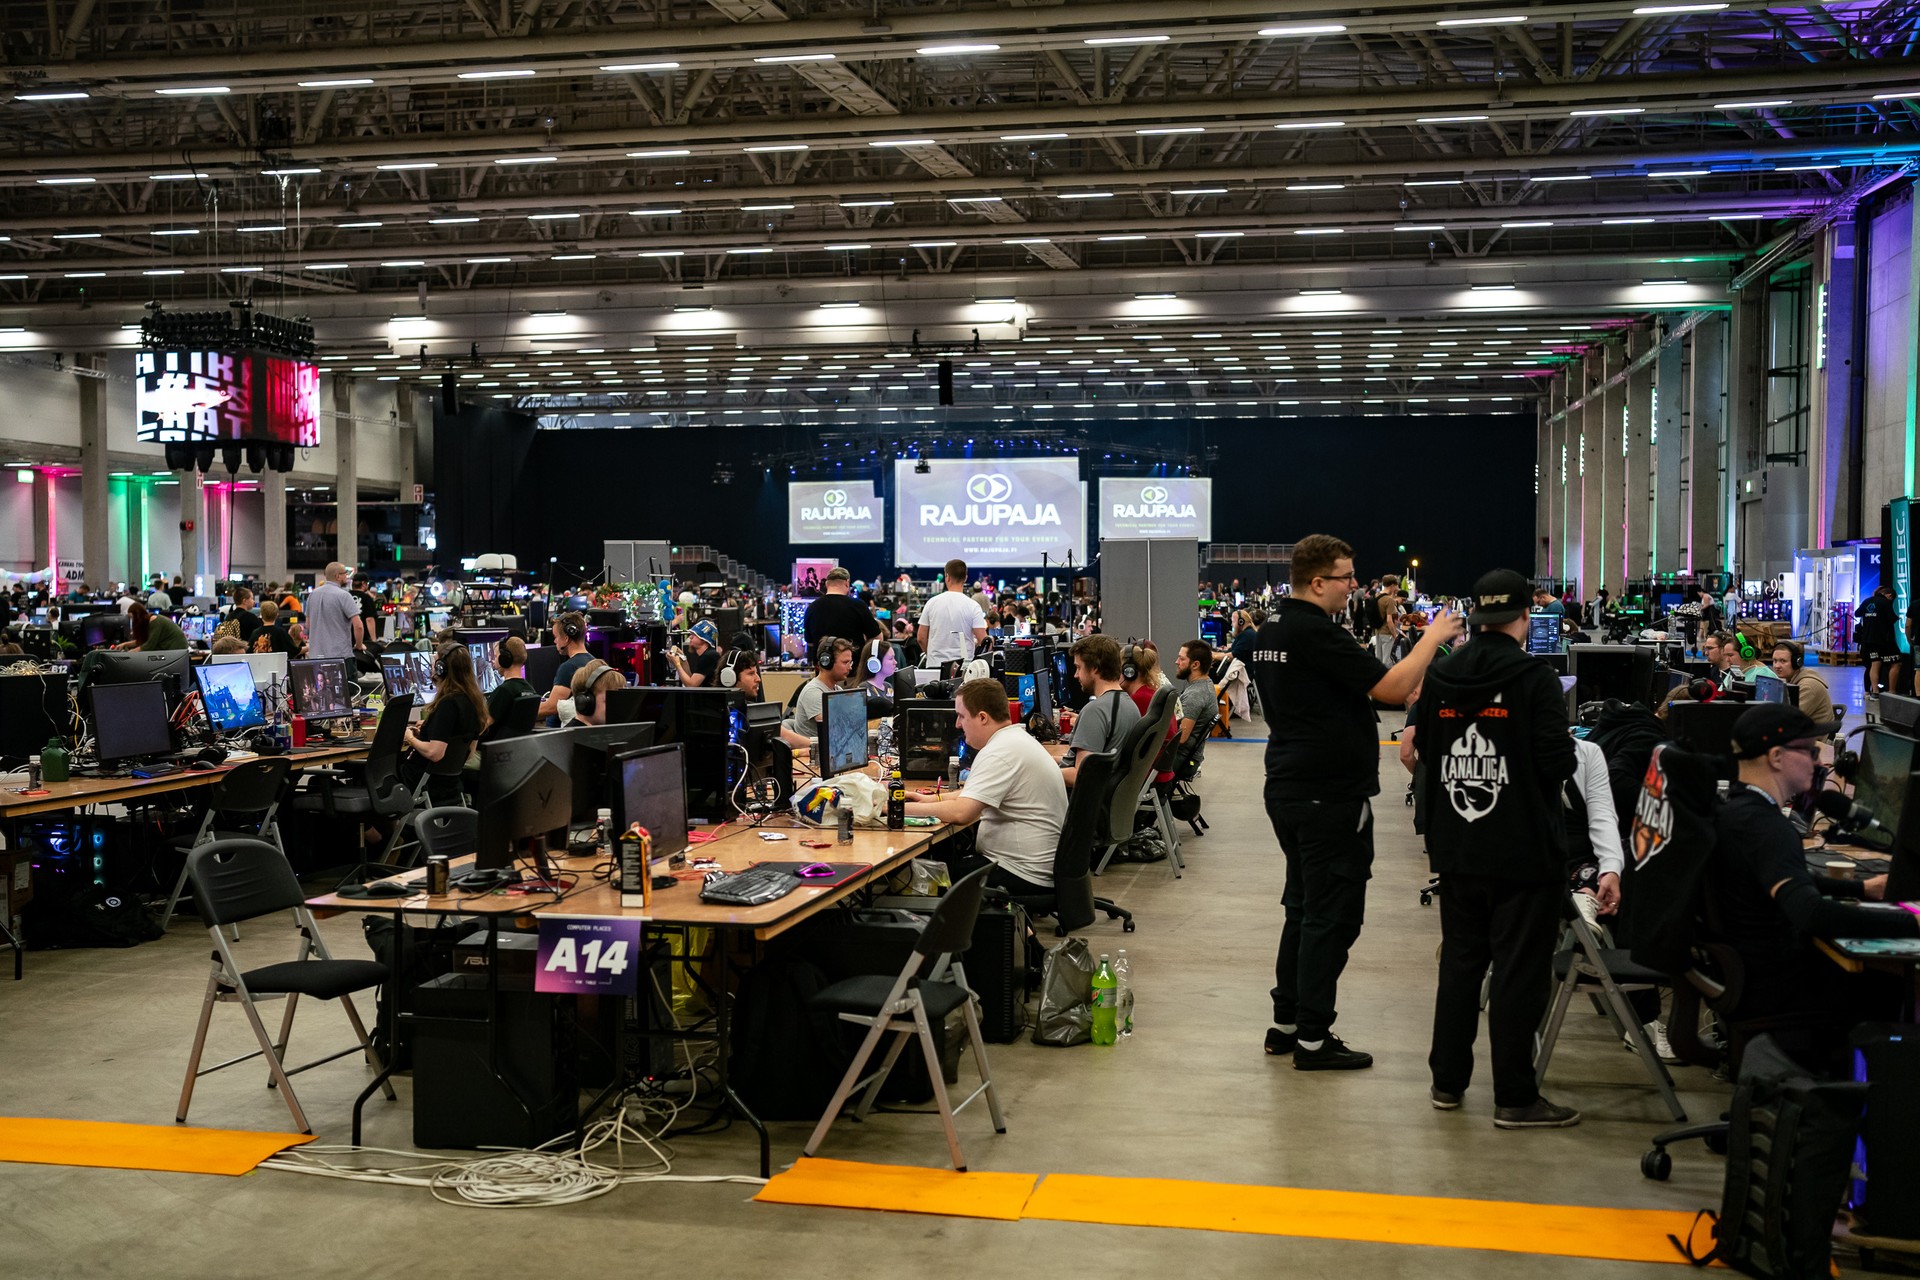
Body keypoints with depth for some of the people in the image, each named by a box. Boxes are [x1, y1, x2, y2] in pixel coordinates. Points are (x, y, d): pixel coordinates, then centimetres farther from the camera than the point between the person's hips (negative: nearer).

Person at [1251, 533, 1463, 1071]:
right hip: (1331, 796, -10)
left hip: (1288, 790, 10)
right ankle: (1313, 1039, 3)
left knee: (1304, 906, 18)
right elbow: (1391, 687, -22)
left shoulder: (1271, 631, 11)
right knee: (1333, 915, -2)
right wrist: (1433, 637, -8)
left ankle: (1286, 1022, 24)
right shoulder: (1317, 634, -20)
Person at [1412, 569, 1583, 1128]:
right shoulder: (1533, 677, -14)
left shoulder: (1439, 676, 1)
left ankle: (1448, 1080, 24)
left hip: (1455, 848, 5)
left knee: (1460, 961, 17)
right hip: (1524, 850, -5)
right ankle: (1515, 1097, 8)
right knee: (1519, 971, 3)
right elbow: (1558, 761, -17)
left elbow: (1423, 746, 10)